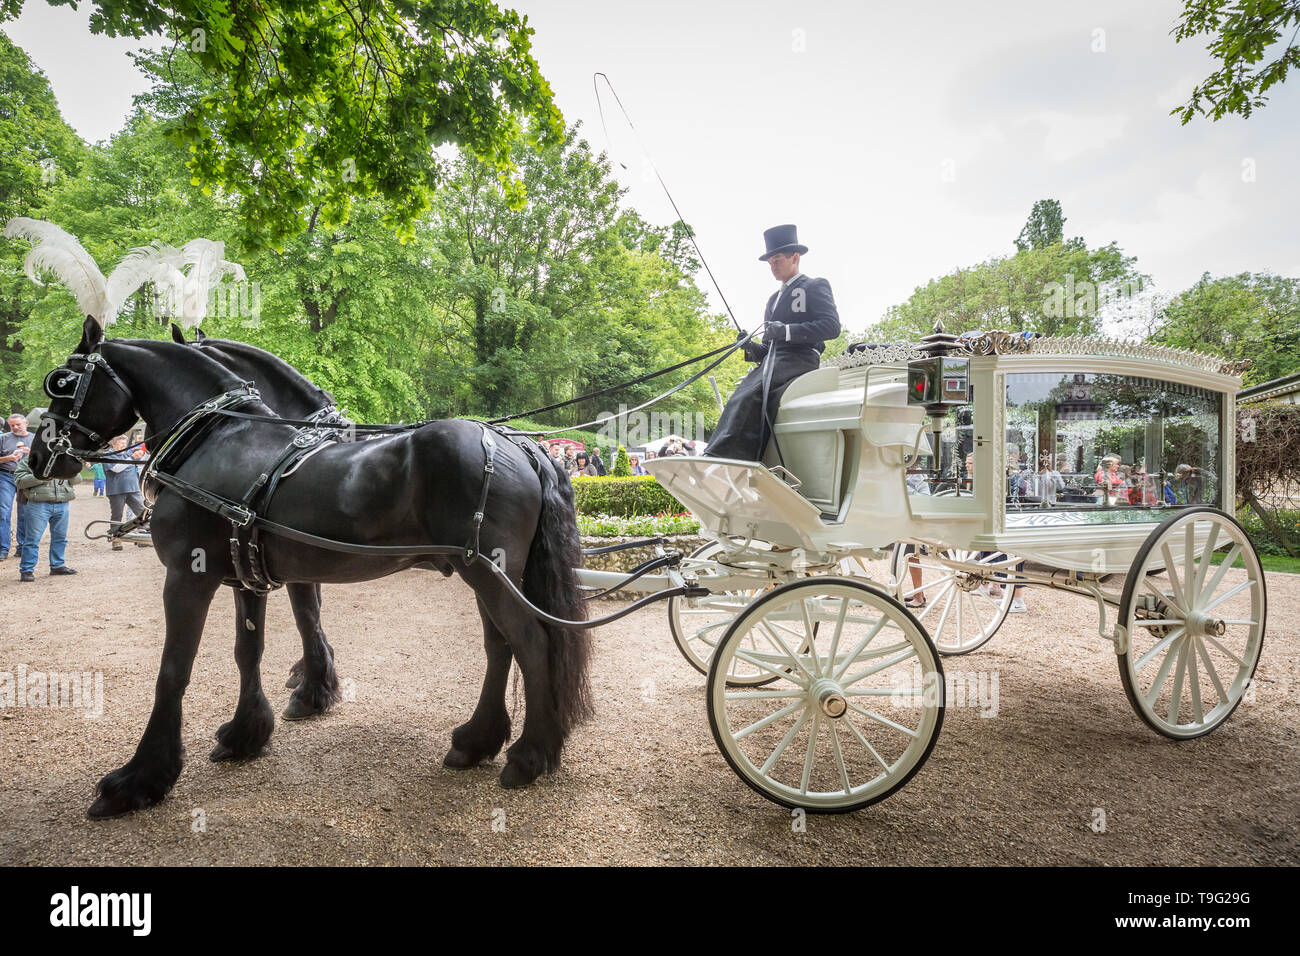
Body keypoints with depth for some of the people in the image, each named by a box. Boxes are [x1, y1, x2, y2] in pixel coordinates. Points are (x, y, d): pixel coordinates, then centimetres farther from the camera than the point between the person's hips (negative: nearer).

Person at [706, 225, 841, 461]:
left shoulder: (815, 286, 11)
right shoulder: (774, 299, 32)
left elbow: (832, 326, -6)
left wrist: (787, 331, -15)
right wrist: (752, 349, 8)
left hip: (799, 362, -7)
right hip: (770, 365, 7)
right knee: (741, 400, -20)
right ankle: (718, 460, -33)